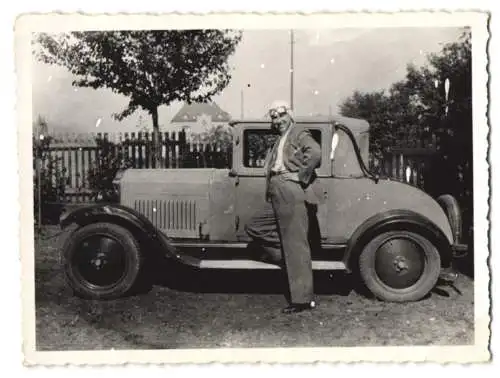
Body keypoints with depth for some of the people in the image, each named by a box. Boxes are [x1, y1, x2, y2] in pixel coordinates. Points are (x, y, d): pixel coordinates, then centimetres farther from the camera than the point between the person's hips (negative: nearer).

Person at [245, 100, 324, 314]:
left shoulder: (299, 133, -5)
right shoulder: (279, 141, 23)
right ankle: (289, 261, 10)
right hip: (277, 198, 10)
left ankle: (303, 300, 1)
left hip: (293, 194, -10)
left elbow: (315, 153, -23)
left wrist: (302, 177, -16)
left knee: (296, 247, -6)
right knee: (254, 227, 12)